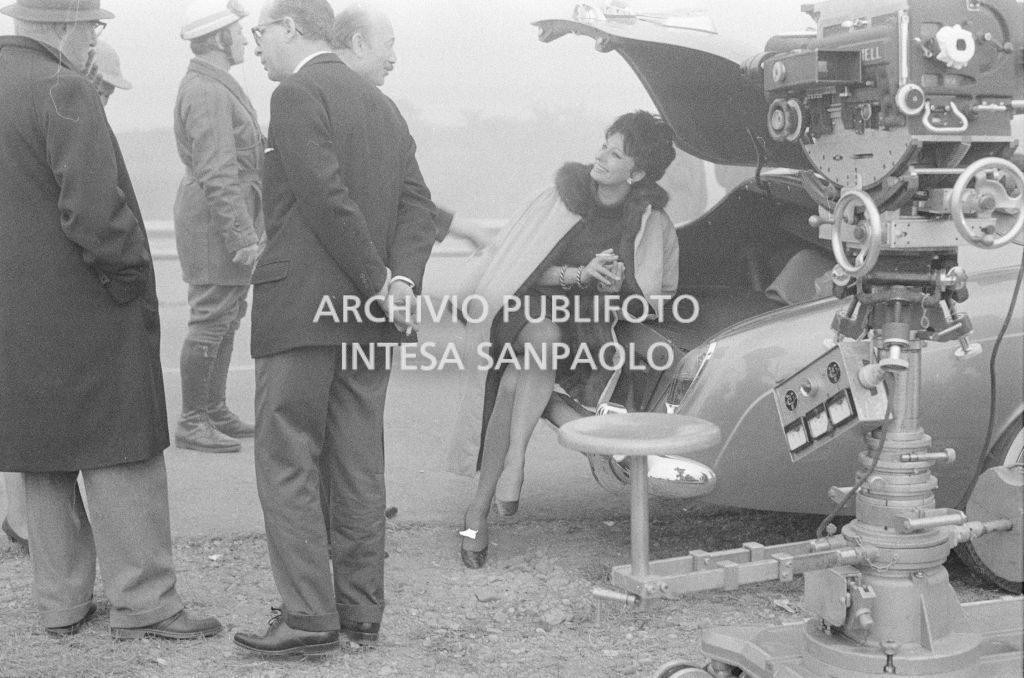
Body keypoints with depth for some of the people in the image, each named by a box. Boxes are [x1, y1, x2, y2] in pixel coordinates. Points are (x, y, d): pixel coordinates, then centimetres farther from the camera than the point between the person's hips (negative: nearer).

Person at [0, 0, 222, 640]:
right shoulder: (63, 91, -17)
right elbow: (95, 210, -24)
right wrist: (132, 278, -11)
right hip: (80, 311, -8)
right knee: (119, 454, 0)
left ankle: (62, 602, 22)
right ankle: (142, 603, 5)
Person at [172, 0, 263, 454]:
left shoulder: (214, 85, 16)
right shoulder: (208, 93, -18)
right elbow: (217, 174, -23)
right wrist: (243, 237, -25)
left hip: (227, 216, 11)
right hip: (216, 218, -11)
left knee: (225, 318, 15)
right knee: (210, 319, -6)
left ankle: (215, 411, 23)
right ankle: (191, 424, 0)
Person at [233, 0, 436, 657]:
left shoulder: (297, 94, -9)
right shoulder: (380, 104, 16)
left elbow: (330, 201, -18)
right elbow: (418, 205, 8)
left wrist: (381, 282, -12)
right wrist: (400, 279, -4)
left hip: (302, 308, -8)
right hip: (369, 322, 8)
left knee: (288, 465, 0)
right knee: (359, 467, 11)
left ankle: (309, 617, 0)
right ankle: (362, 612, 17)